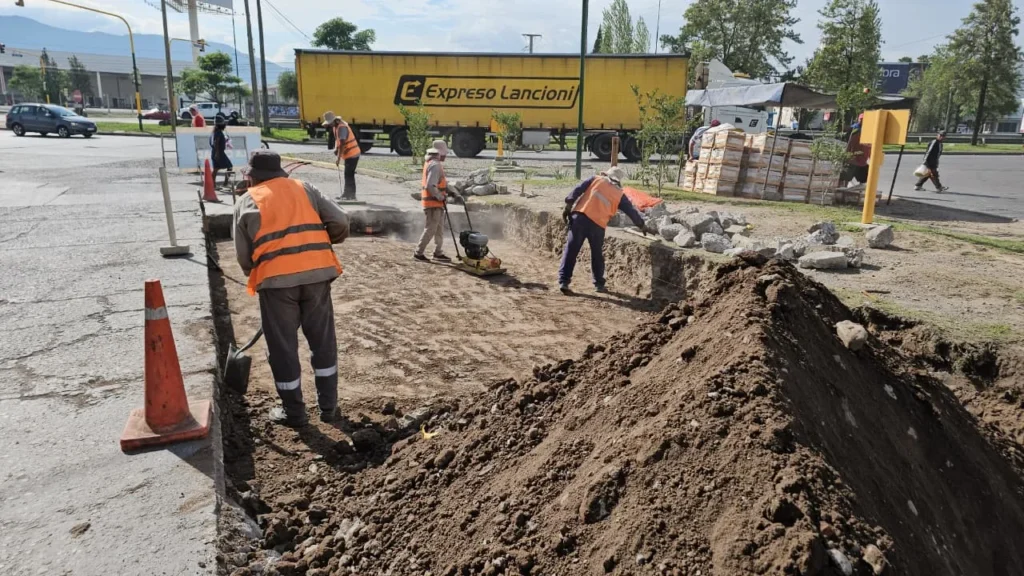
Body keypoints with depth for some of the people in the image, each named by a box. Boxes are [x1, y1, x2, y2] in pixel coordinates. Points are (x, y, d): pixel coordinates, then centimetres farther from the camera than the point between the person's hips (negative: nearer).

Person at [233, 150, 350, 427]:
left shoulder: (247, 202, 10)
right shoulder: (304, 189, 15)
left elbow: (243, 255, 9)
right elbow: (340, 222, 5)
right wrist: (325, 242, 24)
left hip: (276, 279, -2)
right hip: (316, 273, 2)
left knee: (283, 347, 11)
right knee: (323, 340, 15)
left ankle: (294, 412, 20)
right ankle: (328, 406, 23)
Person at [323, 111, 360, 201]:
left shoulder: (342, 127, -21)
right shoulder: (335, 127, 9)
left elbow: (342, 143, -27)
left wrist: (338, 158, -28)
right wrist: (336, 149, 3)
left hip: (352, 154, -10)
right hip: (349, 154, 10)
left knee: (348, 175, -8)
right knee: (349, 175, 16)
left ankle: (349, 195, -4)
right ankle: (349, 195, 25)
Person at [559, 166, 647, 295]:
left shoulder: (595, 179, 16)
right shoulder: (619, 195, 15)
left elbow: (578, 190, 4)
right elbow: (631, 210, 21)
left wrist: (568, 206, -1)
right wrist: (642, 225, 33)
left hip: (580, 217, 0)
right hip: (598, 225, 0)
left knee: (571, 250, 0)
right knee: (597, 255, 18)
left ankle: (564, 281, -8)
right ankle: (599, 284, 25)